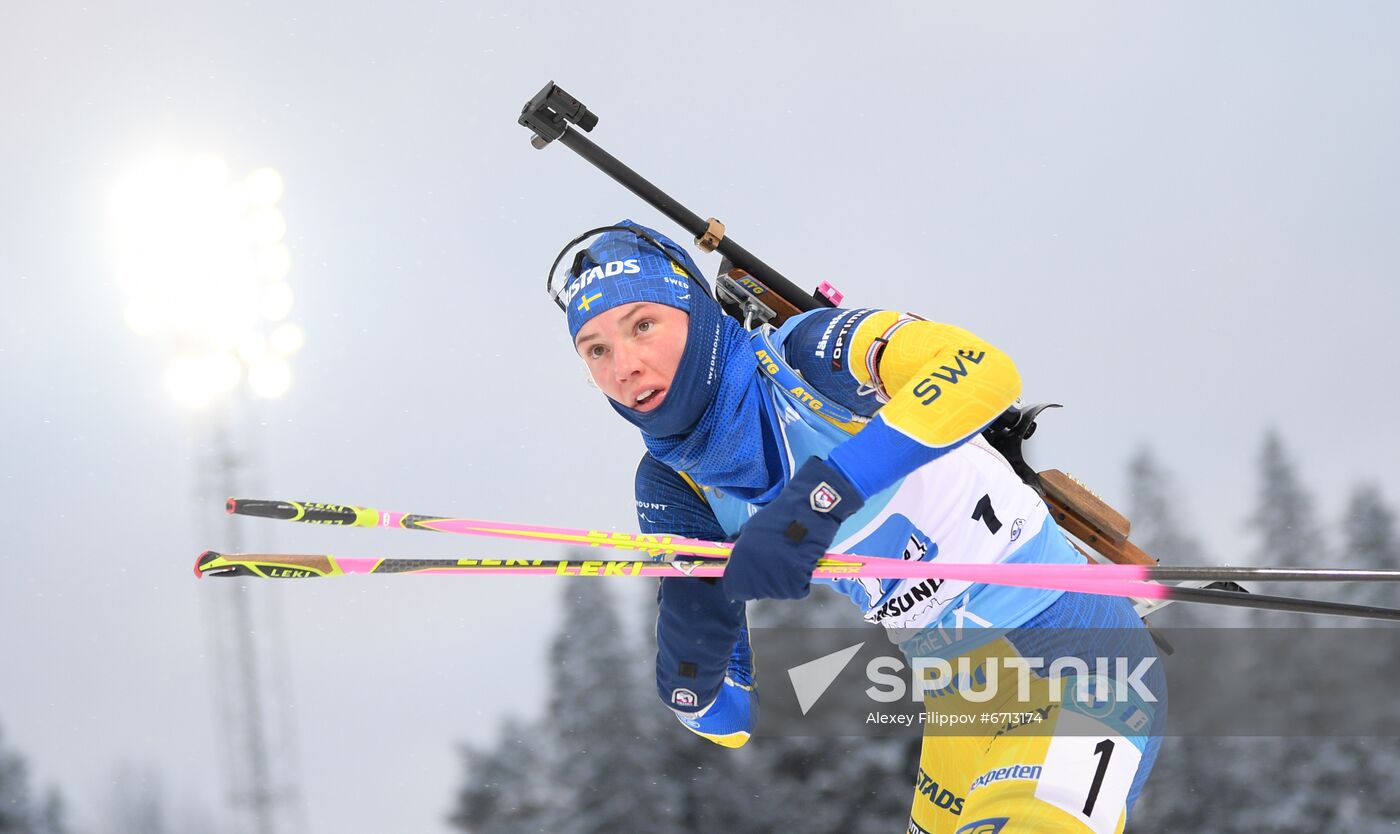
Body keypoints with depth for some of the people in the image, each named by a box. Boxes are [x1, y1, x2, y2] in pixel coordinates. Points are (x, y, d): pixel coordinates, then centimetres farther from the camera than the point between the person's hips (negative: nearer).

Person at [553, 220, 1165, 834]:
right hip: (962, 700, 7)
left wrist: (823, 493, -41)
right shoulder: (673, 487, 2)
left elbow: (984, 370, -35)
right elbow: (727, 723, 1)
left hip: (1074, 634, -7)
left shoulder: (802, 355, -14)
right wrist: (692, 644, -21)